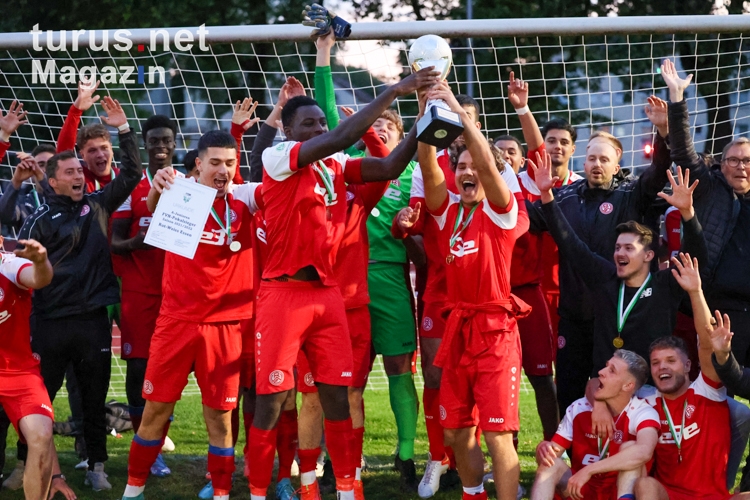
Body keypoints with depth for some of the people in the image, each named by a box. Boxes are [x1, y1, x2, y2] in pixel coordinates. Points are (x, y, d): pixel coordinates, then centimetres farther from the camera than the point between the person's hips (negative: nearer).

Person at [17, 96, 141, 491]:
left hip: (93, 320, 3)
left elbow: (131, 176, 10)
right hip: (51, 321, -3)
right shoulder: (41, 219, -1)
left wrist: (123, 128, 3)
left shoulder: (97, 205, 10)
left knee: (95, 396, 9)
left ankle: (96, 466, 18)